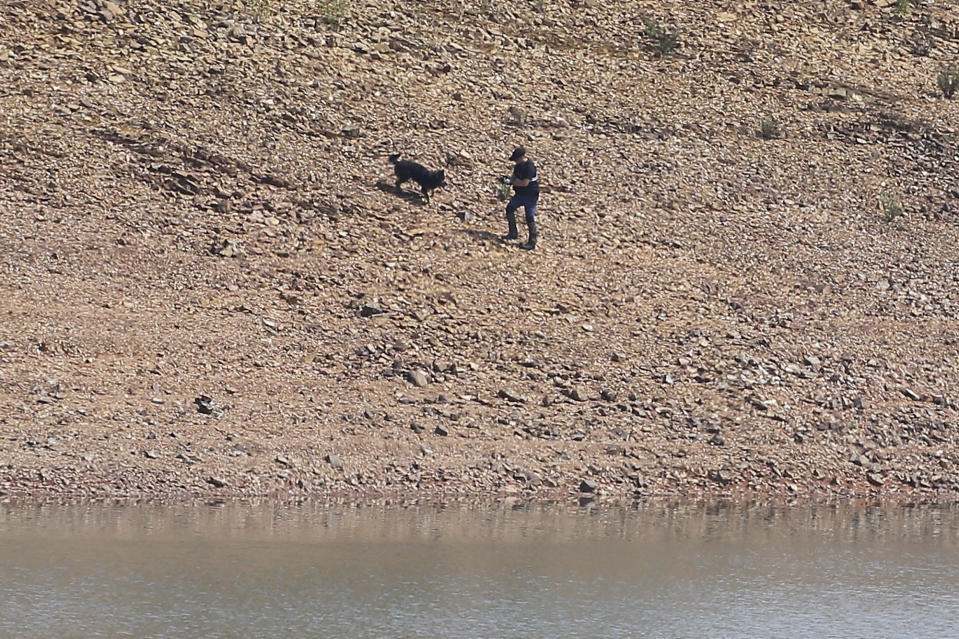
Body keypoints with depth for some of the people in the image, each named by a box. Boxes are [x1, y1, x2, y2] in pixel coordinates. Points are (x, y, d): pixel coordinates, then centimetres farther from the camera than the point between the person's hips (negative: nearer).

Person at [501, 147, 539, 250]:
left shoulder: (529, 167, -25)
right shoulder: (518, 165, 4)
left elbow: (525, 183, -29)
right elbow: (515, 176, 11)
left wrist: (511, 182, -25)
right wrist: (508, 179, -11)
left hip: (530, 195, -10)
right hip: (520, 193, 10)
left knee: (530, 217, -9)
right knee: (510, 209, 16)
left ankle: (532, 242, -5)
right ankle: (513, 233, 29)